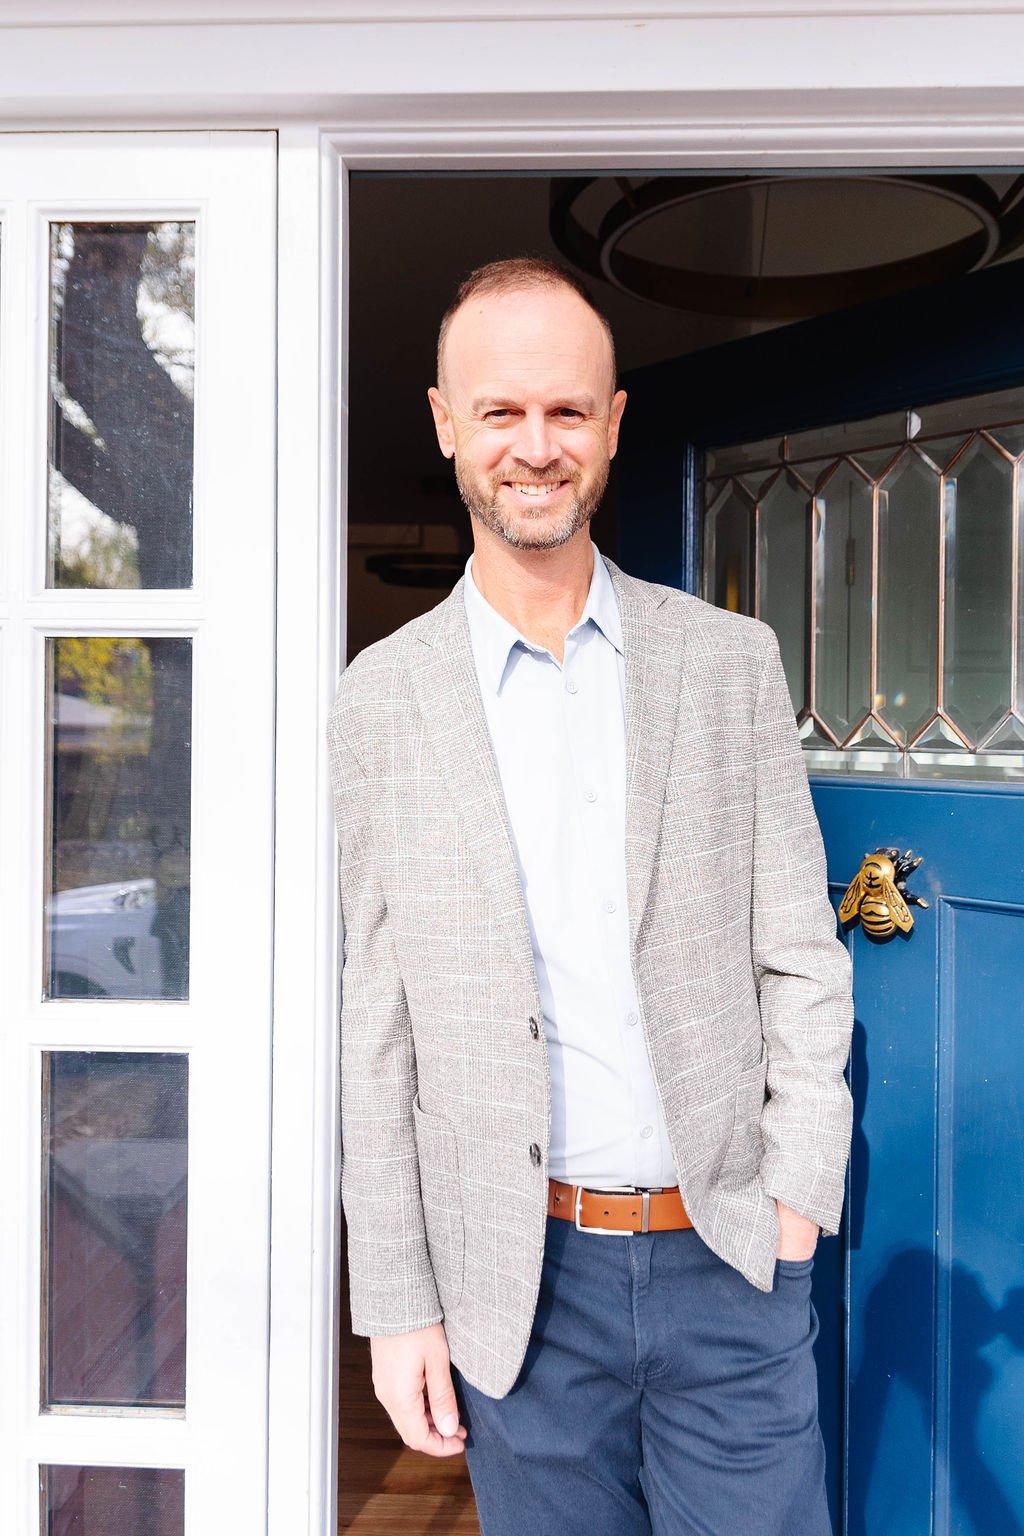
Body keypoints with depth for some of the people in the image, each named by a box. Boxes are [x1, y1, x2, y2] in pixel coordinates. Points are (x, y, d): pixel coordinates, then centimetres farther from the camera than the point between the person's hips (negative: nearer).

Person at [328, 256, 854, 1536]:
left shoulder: (732, 662, 0)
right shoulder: (377, 702, -3)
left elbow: (800, 958, 2)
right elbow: (372, 1031, -1)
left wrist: (798, 1193, -6)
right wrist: (397, 1302, -1)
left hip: (732, 1259, 1)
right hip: (520, 1279, 0)